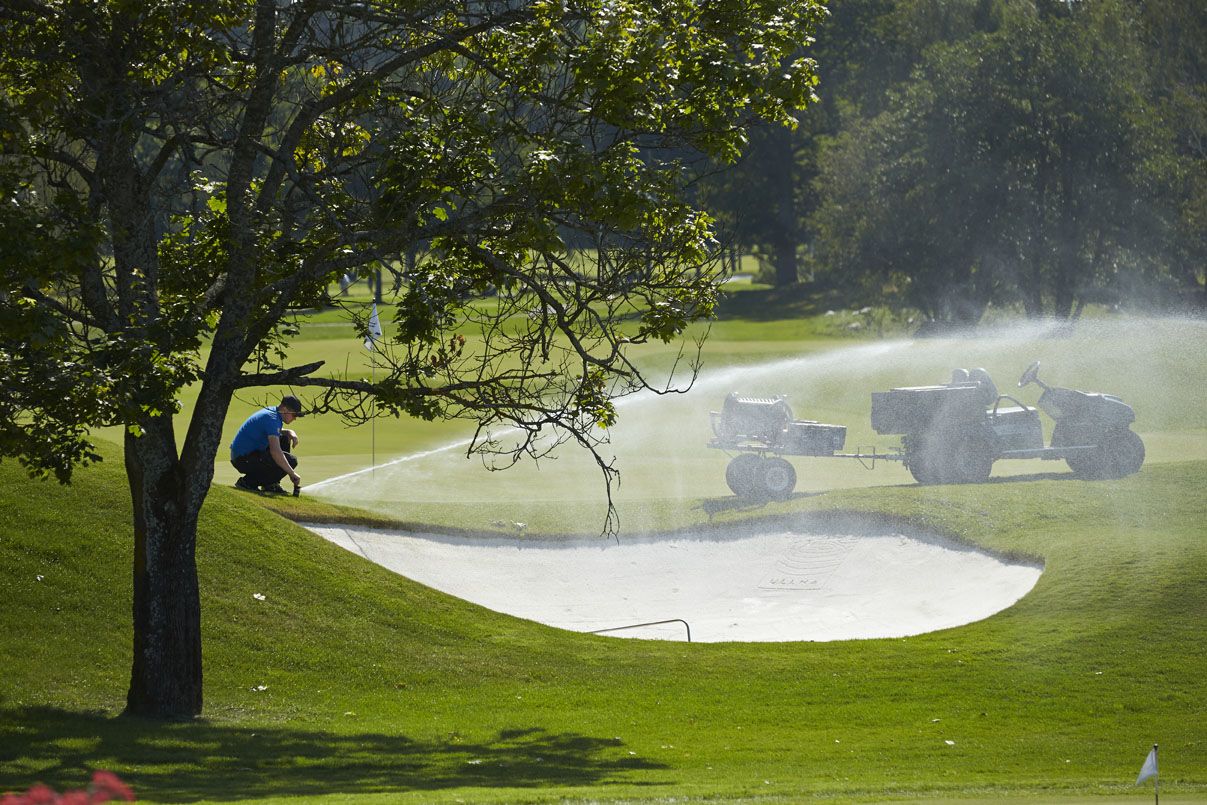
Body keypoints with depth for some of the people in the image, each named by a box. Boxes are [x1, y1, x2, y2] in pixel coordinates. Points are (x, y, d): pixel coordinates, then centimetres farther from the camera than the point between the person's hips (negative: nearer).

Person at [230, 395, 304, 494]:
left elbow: (275, 432, 33)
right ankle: (248, 481, -9)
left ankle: (271, 484, 15)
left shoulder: (271, 411, 10)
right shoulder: (272, 419, -21)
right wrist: (292, 474, -27)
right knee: (291, 461, -16)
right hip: (244, 459, -10)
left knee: (284, 440, 18)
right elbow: (275, 451, -32)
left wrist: (290, 433, 9)